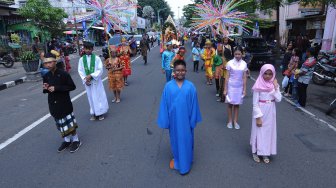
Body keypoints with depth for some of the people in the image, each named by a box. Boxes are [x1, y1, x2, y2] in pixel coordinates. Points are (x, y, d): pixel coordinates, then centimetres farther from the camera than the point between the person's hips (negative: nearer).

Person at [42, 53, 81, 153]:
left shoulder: (63, 74, -14)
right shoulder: (46, 76, 3)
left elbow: (72, 87, -15)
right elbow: (46, 90, 13)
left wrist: (57, 88, -21)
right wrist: (46, 88, -11)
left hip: (65, 103, -5)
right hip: (53, 104, 5)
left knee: (70, 122, 3)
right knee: (61, 124, 16)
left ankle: (76, 140, 20)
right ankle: (67, 141, 32)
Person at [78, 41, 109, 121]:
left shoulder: (97, 58, -6)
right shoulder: (81, 59, 2)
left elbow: (100, 70, -9)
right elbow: (80, 71, 2)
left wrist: (91, 75, -19)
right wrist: (85, 79, -11)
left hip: (96, 81, -2)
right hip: (87, 82, 2)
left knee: (99, 96, 4)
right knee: (91, 97, 10)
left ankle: (101, 113, 16)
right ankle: (93, 113, 21)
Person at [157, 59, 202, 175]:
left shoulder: (190, 86, -10)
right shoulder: (168, 86, -9)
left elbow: (194, 105, -3)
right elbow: (164, 105, -4)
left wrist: (193, 120, -1)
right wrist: (165, 121, -2)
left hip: (186, 119, 0)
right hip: (174, 119, 1)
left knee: (186, 141, 13)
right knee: (175, 140, 19)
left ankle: (185, 163, 33)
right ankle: (176, 158, 44)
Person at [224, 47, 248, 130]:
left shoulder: (244, 64, 0)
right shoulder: (230, 63, -6)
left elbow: (244, 77, 4)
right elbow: (227, 77, -4)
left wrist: (244, 89, 2)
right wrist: (225, 89, -5)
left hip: (239, 86, 2)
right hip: (231, 86, -2)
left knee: (237, 104, 9)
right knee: (230, 103, 5)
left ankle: (236, 121, 21)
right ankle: (230, 121, 18)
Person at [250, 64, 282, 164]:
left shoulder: (274, 85, 0)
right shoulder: (258, 86, -13)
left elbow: (278, 99, -9)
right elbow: (255, 104, -13)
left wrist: (276, 87, -14)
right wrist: (258, 117, -16)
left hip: (270, 112, 4)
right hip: (260, 112, -4)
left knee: (268, 132, 12)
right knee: (259, 132, 6)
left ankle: (265, 153, 27)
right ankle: (255, 152, 23)